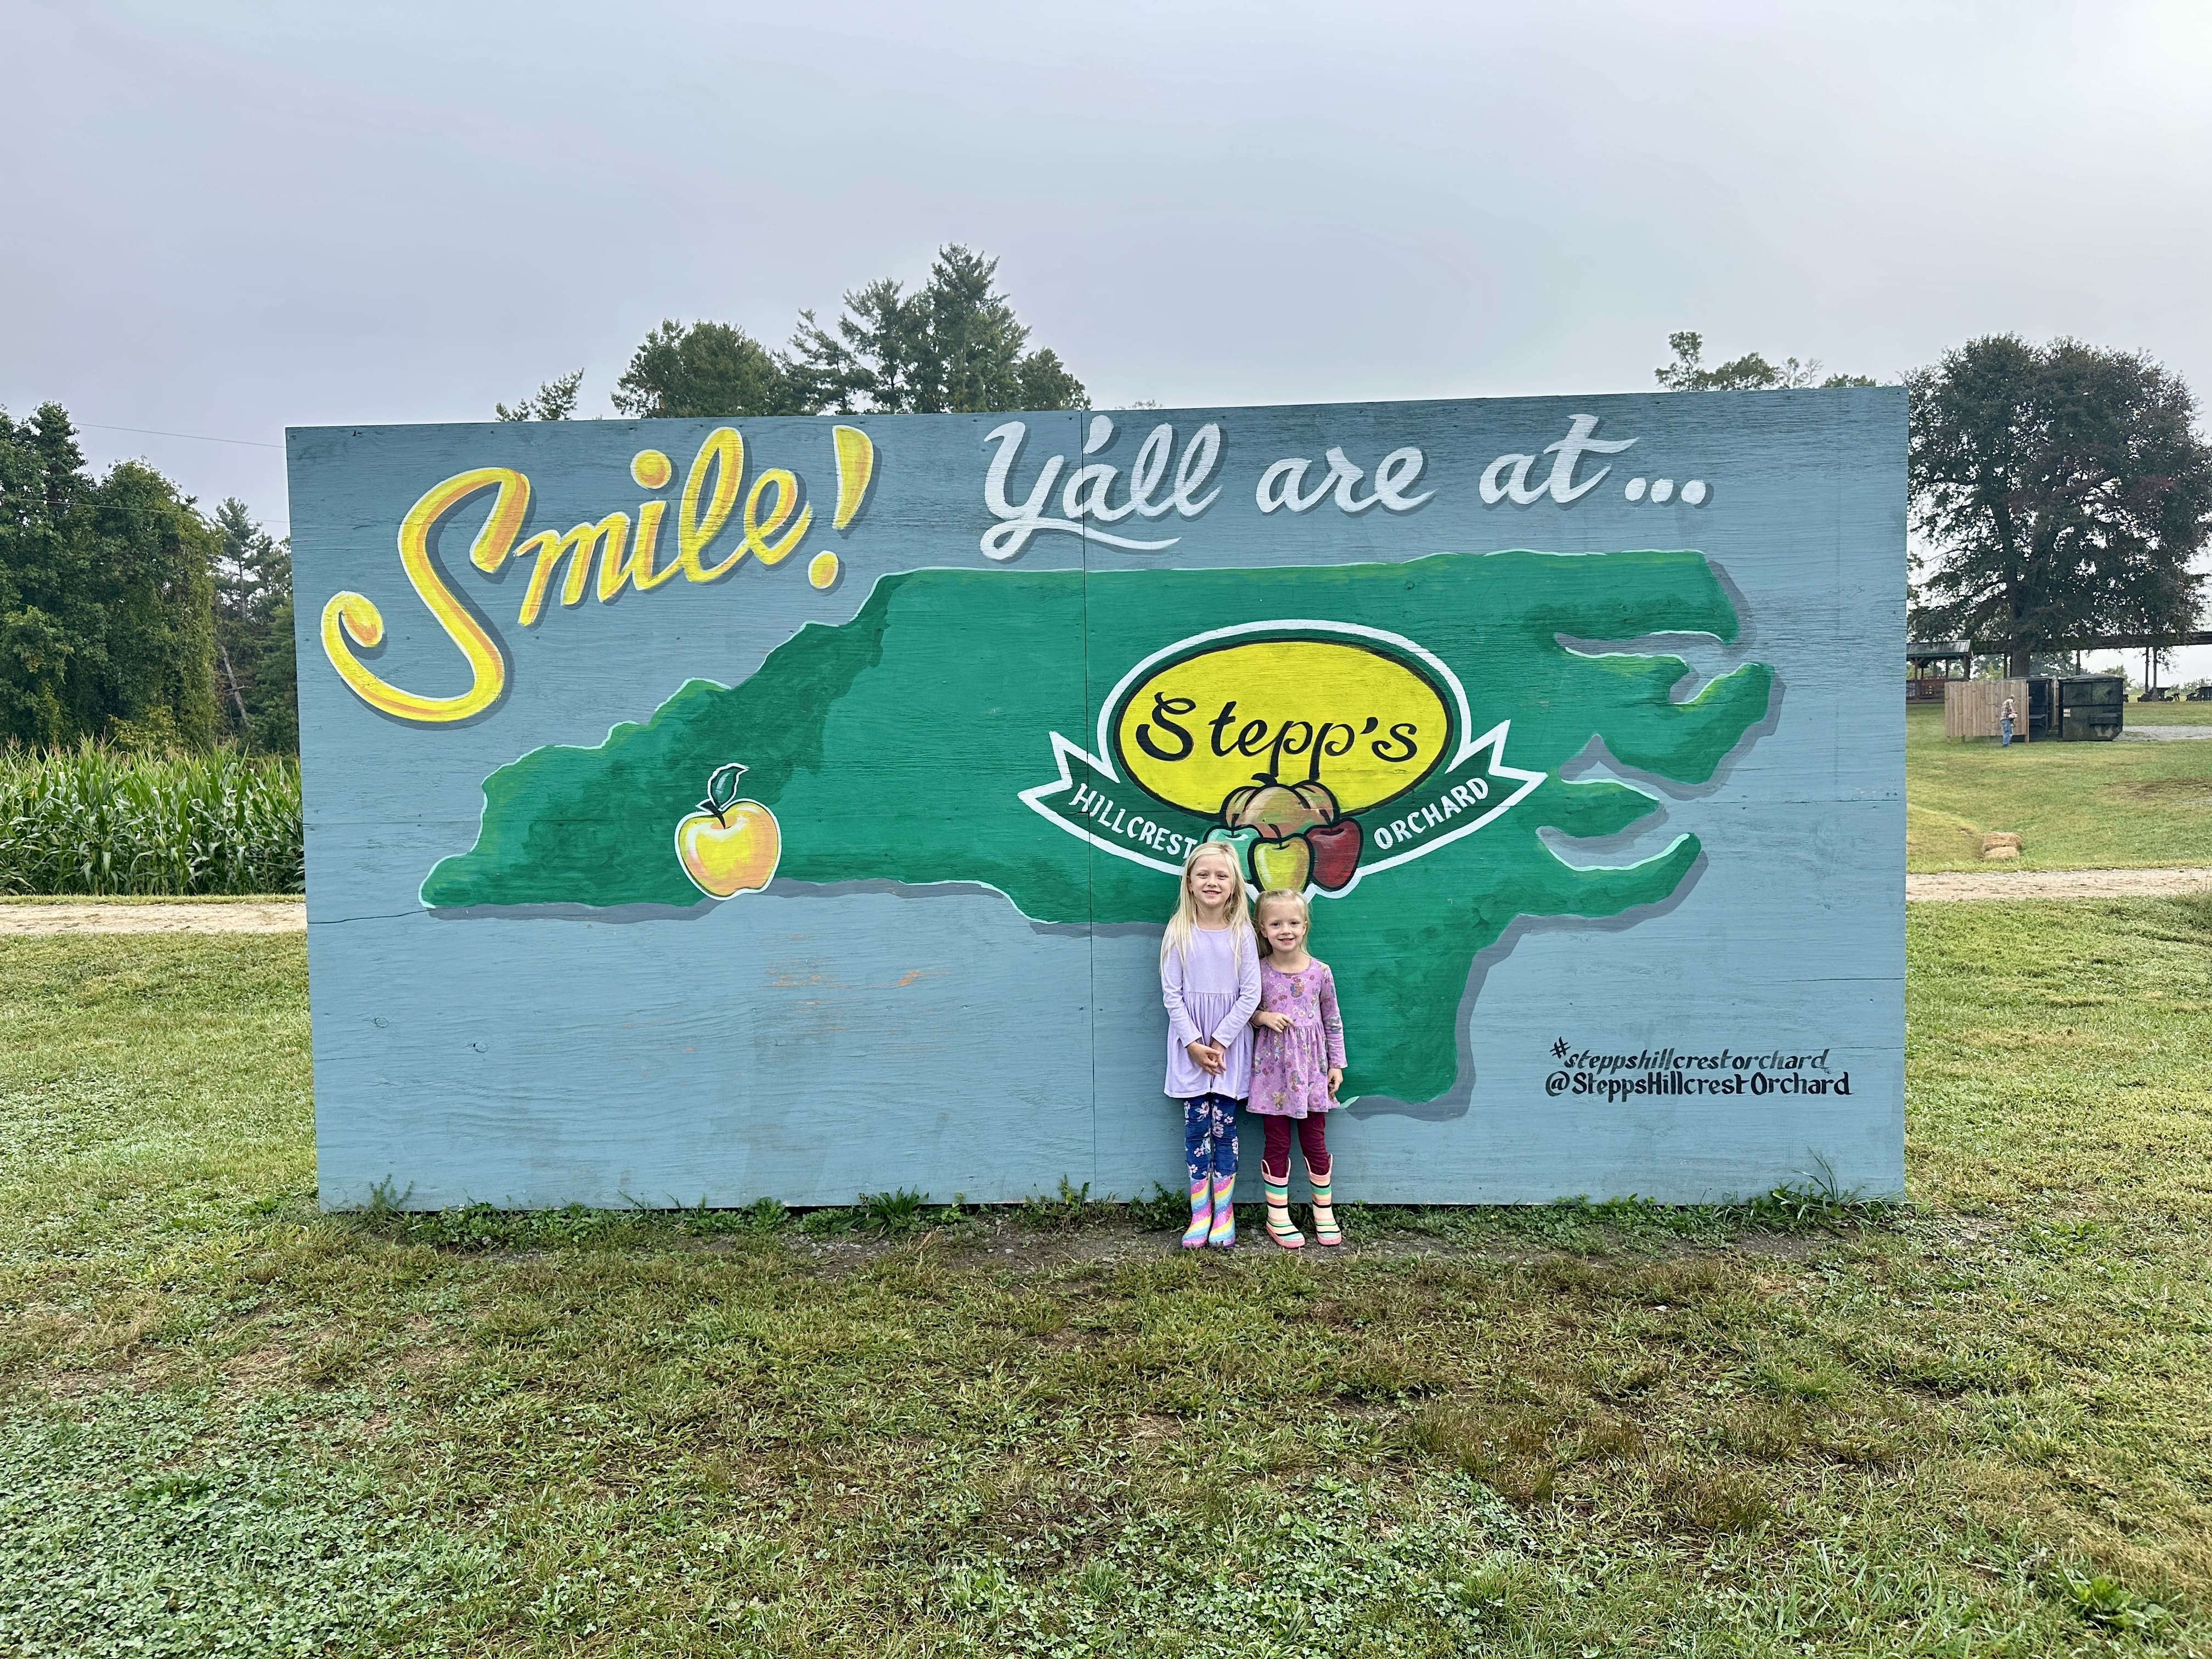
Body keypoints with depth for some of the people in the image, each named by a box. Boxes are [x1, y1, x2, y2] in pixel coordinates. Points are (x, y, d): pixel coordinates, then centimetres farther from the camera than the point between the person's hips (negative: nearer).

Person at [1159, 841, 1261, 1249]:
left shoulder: (1242, 933, -4)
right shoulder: (1179, 933, -4)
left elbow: (1251, 994, -6)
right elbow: (1171, 993, -4)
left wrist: (1220, 1042, -10)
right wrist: (1194, 1044, -10)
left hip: (1230, 1046, 0)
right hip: (1191, 1045, 0)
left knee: (1224, 1127, 4)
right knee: (1197, 1127, 4)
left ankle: (1224, 1214, 14)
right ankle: (1200, 1214, 12)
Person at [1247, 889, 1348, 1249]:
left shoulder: (1320, 972, -2)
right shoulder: (1258, 972, -5)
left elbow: (1333, 1022, 6)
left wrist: (1337, 1064, 5)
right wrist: (1263, 1017, -14)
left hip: (1311, 1067, 1)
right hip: (1273, 1067, -1)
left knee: (1315, 1140, 8)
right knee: (1278, 1142, 4)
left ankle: (1324, 1212, 25)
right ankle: (1278, 1217, 15)